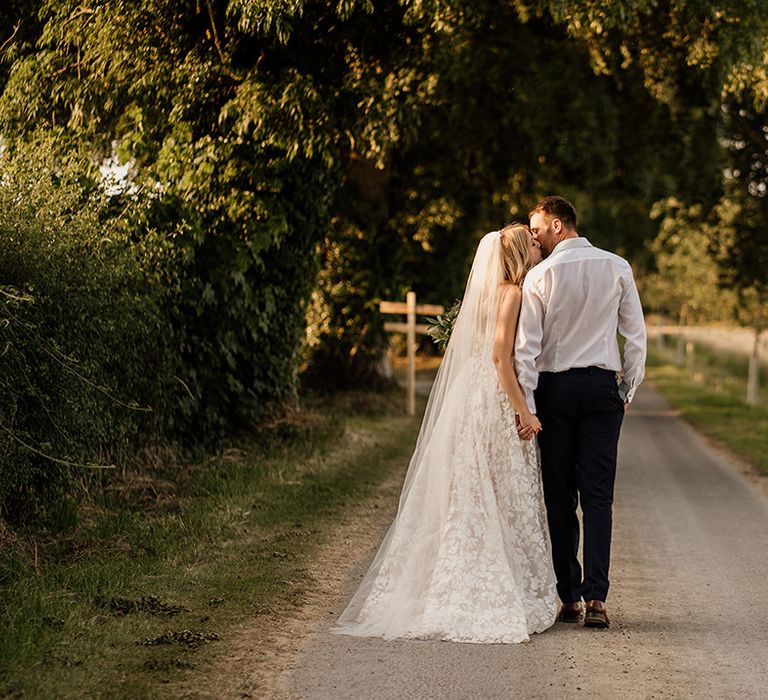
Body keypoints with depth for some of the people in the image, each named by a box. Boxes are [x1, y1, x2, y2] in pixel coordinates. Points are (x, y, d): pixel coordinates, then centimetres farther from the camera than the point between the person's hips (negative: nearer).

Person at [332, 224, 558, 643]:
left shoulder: (492, 292, 16)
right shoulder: (511, 293, -11)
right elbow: (500, 356, -19)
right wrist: (523, 411, -17)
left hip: (471, 402, 9)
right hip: (497, 405, -9)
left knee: (467, 503, 10)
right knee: (504, 503, -4)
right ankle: (502, 600, -1)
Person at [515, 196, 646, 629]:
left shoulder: (541, 276, -6)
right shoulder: (617, 268, 1)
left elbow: (527, 347, -8)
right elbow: (636, 335, 3)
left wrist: (526, 406, -5)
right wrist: (629, 390, 11)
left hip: (554, 388, -1)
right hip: (603, 386, 1)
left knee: (559, 496, 6)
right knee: (598, 495, 0)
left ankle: (569, 597, 7)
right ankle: (596, 598, -8)